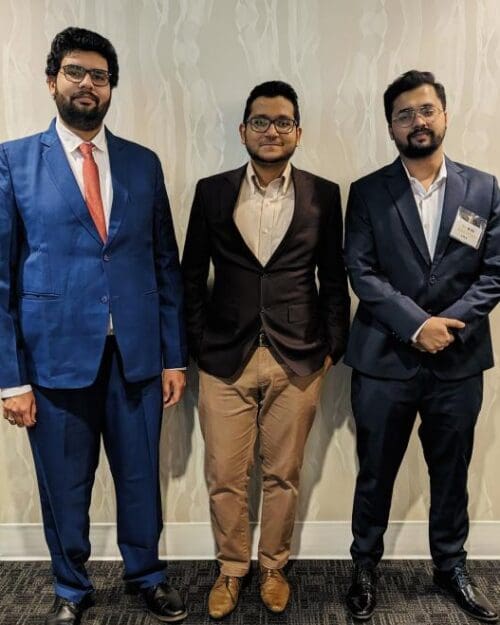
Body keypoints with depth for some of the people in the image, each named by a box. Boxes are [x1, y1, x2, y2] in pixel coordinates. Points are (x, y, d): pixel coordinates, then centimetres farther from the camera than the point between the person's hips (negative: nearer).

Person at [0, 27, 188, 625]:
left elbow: (166, 265, 7)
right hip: (55, 353, -2)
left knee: (140, 474, 15)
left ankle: (146, 573, 41)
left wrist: (174, 356, 4)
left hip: (136, 353, 2)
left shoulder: (143, 163, 7)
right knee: (64, 485, 14)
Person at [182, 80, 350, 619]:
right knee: (224, 477, 9)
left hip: (298, 361, 0)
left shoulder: (323, 195, 2)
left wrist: (332, 346, 3)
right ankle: (231, 570, 34)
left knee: (283, 475, 13)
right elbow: (192, 275, 6)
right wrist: (197, 344, 2)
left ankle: (273, 566, 37)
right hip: (224, 358, 1)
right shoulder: (211, 191, 3)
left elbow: (334, 278, 6)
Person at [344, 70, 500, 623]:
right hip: (384, 360, -1)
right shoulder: (367, 193, 0)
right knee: (376, 472, 12)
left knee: (451, 472, 17)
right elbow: (362, 273, -8)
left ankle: (451, 565, 39)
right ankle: (365, 565, 33)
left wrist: (451, 324, -13)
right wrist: (417, 324, -17)